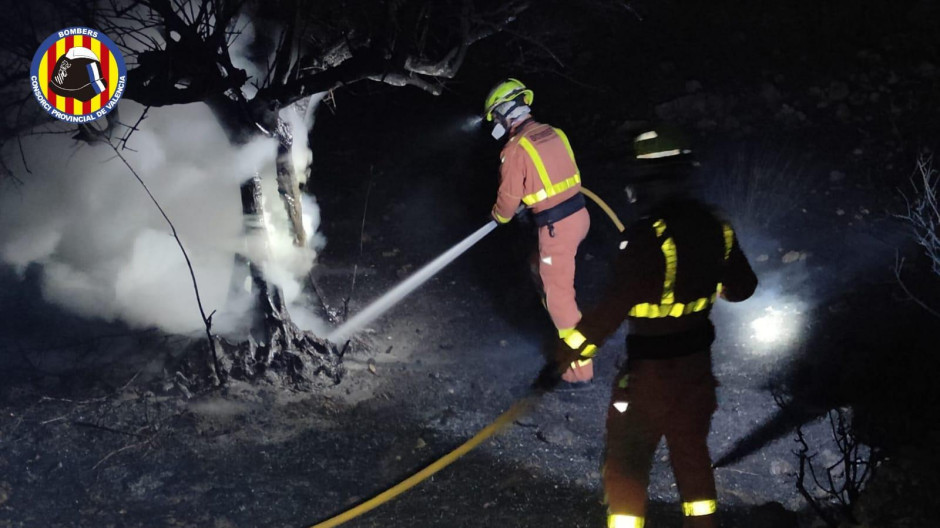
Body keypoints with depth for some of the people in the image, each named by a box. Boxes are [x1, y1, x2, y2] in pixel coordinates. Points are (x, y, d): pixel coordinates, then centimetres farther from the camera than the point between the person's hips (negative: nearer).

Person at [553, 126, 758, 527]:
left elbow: (615, 305, -26)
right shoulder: (715, 227, -4)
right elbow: (742, 287, 8)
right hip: (697, 360, 7)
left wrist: (573, 349, -16)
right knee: (691, 449, 22)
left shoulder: (648, 237, -26)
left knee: (627, 460, 6)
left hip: (651, 368, -7)